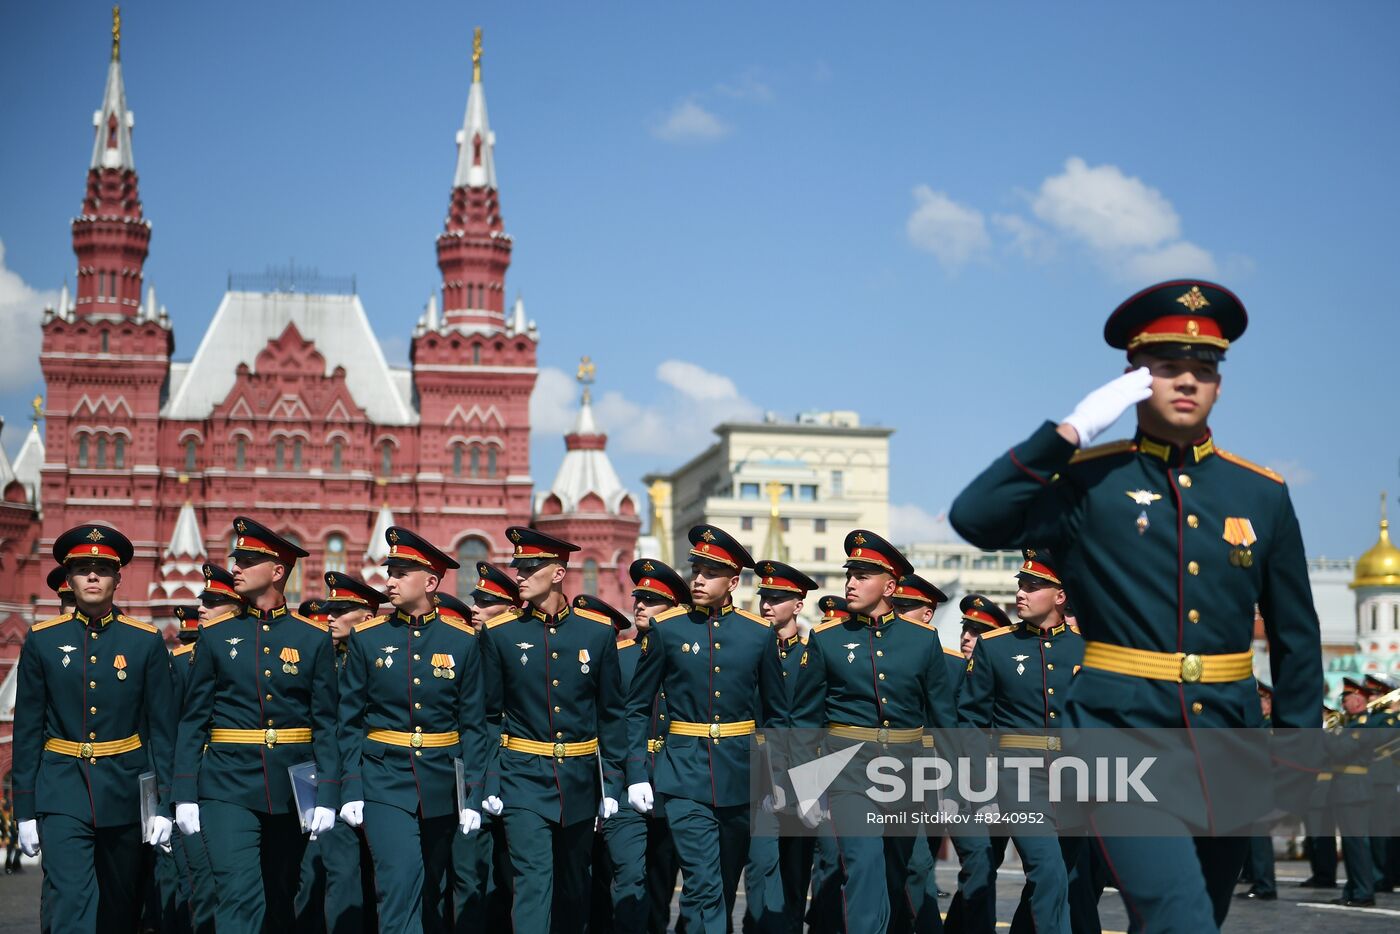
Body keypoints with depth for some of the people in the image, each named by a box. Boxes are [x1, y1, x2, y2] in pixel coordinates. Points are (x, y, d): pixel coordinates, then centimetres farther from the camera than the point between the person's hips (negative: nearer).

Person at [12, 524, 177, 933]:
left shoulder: (146, 641, 0)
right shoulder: (42, 640, 1)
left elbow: (162, 728, 1)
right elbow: (27, 731, 3)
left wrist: (162, 804, -4)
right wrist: (24, 810, 0)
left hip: (125, 791, 1)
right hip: (62, 792, -1)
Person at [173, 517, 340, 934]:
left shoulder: (313, 638, 2)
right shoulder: (215, 635, 2)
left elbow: (326, 724, 1)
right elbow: (193, 720, 3)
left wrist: (326, 797, -6)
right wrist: (185, 795, -3)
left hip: (291, 789, 1)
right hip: (229, 787, -1)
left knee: (282, 898, 12)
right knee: (240, 896, -12)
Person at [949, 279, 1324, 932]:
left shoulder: (1262, 493, 7)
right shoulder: (1089, 481, -3)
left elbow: (1296, 634, 13)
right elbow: (974, 518, -18)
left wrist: (1298, 749, 9)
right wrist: (1070, 430, -19)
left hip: (1228, 744, 4)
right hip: (1123, 734, -4)